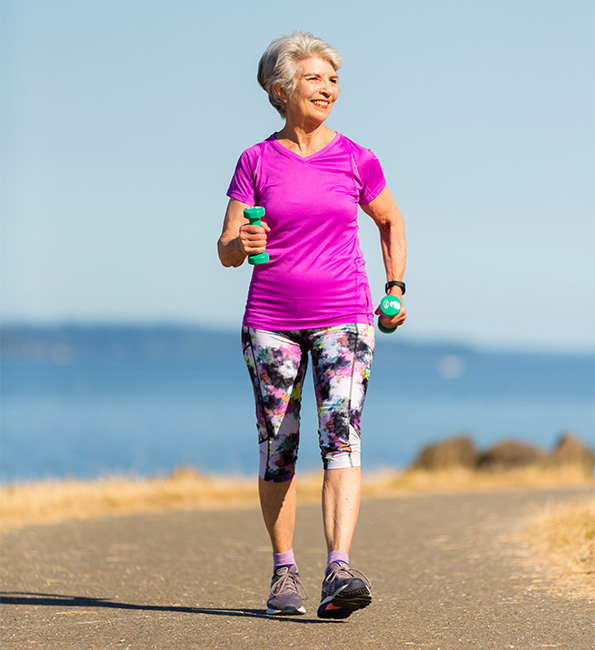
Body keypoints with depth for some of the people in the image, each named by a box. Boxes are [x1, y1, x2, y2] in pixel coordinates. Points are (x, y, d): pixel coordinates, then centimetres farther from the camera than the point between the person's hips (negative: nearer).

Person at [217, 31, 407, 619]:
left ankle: (338, 571, -25)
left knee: (341, 438, -16)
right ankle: (284, 571, 20)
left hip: (343, 319, 0)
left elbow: (391, 222, 20)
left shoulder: (355, 160, 3)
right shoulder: (256, 162, 1)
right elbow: (226, 250, -1)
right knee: (276, 449, 5)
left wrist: (395, 289, 11)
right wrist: (243, 245, -23)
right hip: (271, 322, 1)